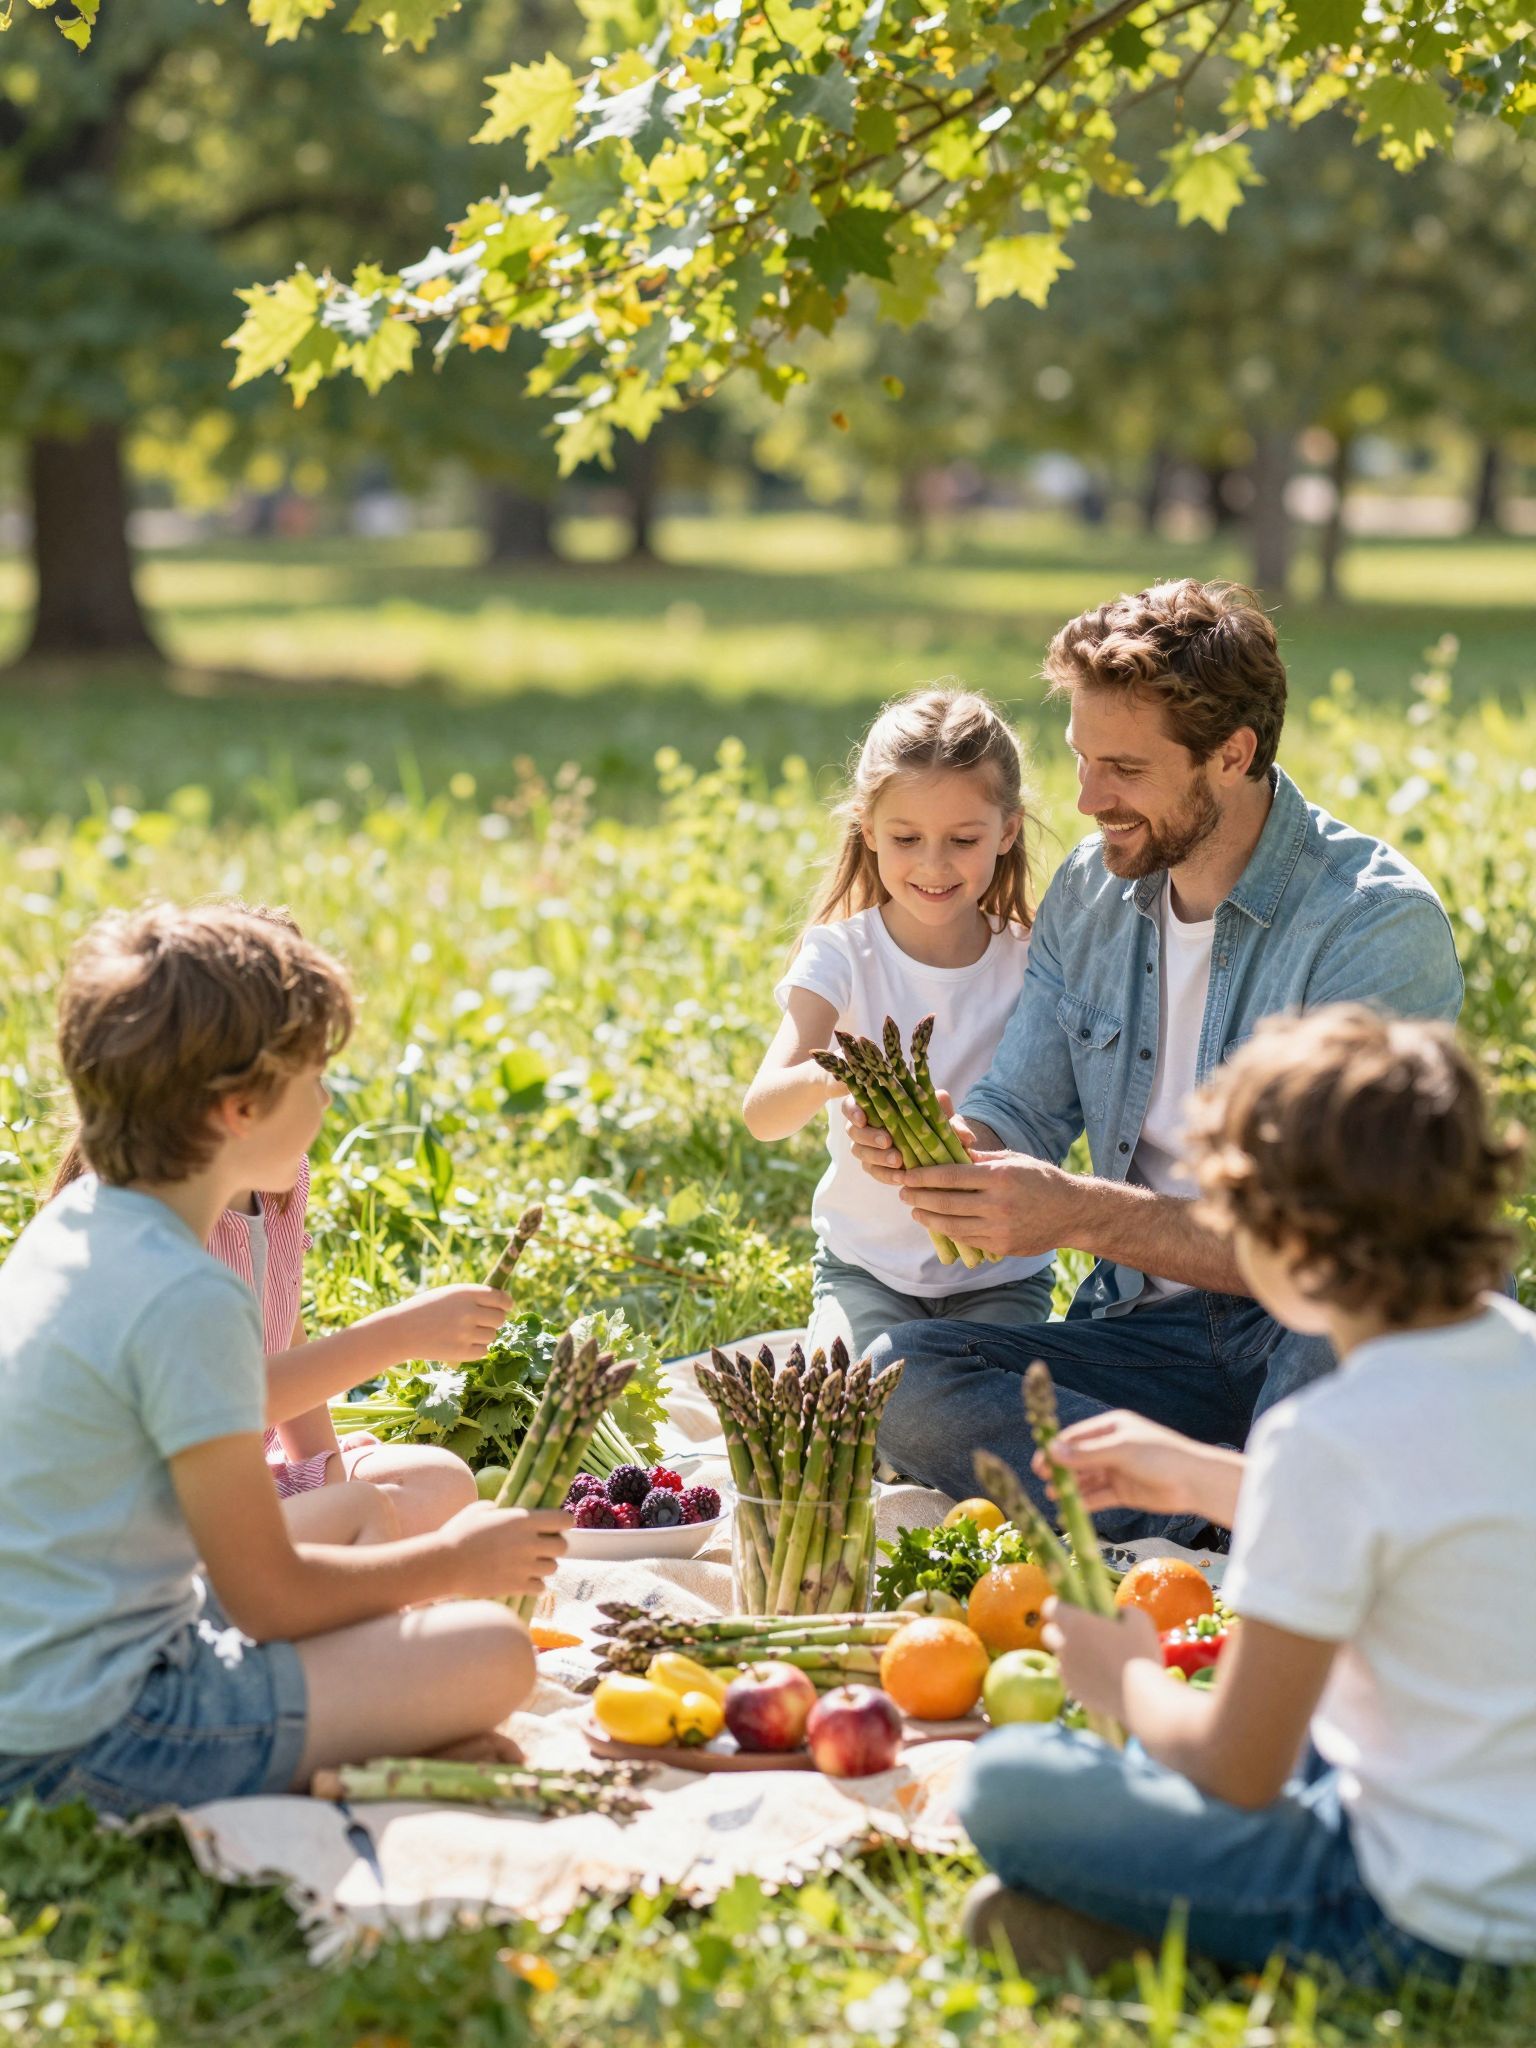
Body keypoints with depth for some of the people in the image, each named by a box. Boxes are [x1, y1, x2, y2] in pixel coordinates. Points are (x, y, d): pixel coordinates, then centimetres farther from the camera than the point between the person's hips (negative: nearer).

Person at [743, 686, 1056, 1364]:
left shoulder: (1028, 963, -6)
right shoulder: (842, 954, -9)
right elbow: (760, 1113, -23)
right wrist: (825, 1078, -46)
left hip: (1000, 1273, 0)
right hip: (865, 1264, 0)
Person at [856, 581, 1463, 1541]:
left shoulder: (1379, 922, -16)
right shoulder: (1090, 892, 6)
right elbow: (1021, 1109, 7)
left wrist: (1080, 1213, -32)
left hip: (1322, 1334, -5)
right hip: (1155, 1337, 6)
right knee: (896, 1378, -20)